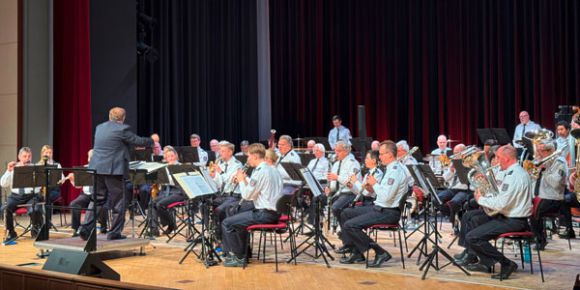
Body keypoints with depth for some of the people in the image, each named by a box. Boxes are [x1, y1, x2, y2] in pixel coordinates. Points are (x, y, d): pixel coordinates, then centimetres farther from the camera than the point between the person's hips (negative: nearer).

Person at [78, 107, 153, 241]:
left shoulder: (99, 127, 14)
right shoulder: (122, 129, -9)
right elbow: (138, 141, -2)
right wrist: (151, 141, 19)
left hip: (97, 168, 7)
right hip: (113, 169, -7)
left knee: (97, 200, 13)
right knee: (118, 202, 4)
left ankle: (86, 228, 4)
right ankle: (115, 232, 6)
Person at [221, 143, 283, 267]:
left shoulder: (259, 172, -17)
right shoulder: (273, 170, 12)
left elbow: (246, 195, -13)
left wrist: (242, 180, 1)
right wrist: (247, 180, 10)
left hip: (264, 214, -10)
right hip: (274, 213, 10)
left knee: (227, 223, -3)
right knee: (239, 219, 30)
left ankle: (239, 257, 4)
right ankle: (241, 251, 32)